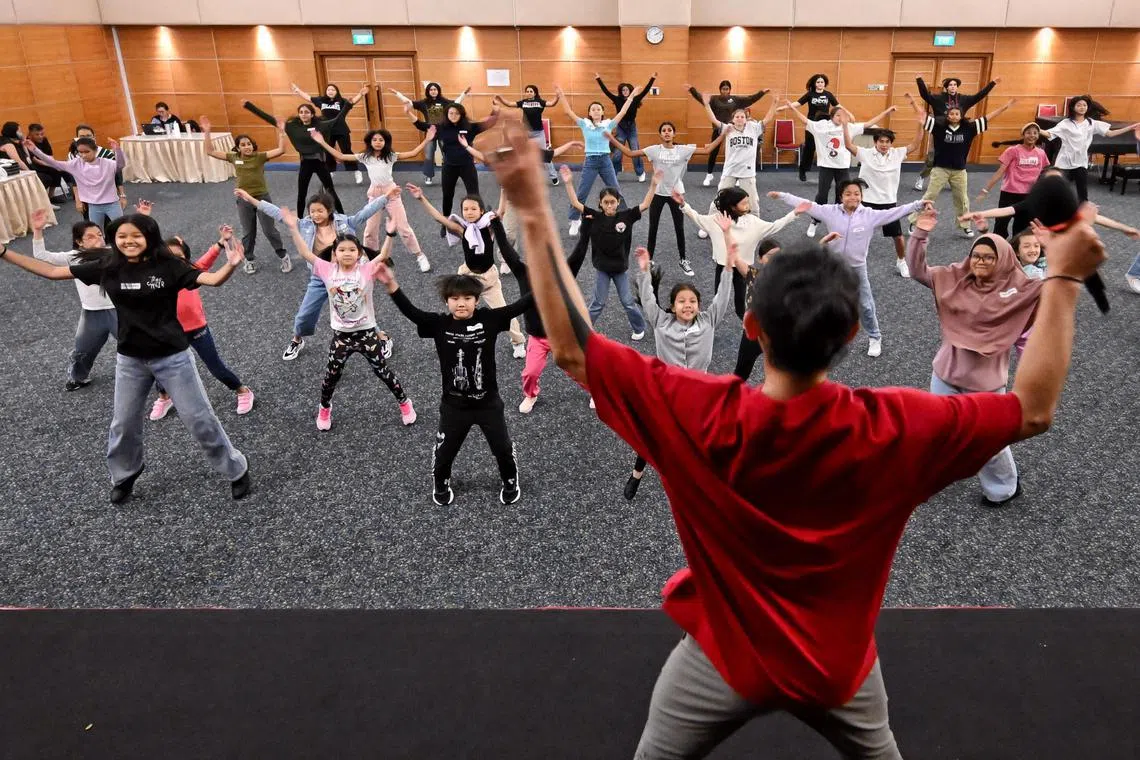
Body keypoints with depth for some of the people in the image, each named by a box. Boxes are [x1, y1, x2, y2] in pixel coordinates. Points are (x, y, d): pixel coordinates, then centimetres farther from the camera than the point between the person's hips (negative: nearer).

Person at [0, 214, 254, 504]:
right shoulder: (107, 267, -4)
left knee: (199, 420, 4)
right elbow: (53, 271, 3)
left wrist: (230, 265, -46)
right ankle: (123, 477, 45)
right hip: (130, 360, 4)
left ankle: (236, 471, 21)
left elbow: (212, 279, -26)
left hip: (172, 357, -4)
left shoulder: (168, 266, -14)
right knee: (123, 424, 19)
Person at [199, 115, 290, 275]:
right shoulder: (233, 157, 0)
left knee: (269, 230, 5)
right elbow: (210, 152, 1)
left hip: (262, 197, -2)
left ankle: (284, 256, 19)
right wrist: (207, 132, -7)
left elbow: (281, 150, -16)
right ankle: (248, 260, 28)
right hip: (243, 200, 3)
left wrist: (280, 131, -24)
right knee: (248, 232, 14)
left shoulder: (260, 156, -7)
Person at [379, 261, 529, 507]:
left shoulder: (488, 319, -10)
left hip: (488, 402, 0)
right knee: (444, 451, 16)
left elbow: (518, 307, -15)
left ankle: (511, 483, 43)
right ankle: (440, 486, 45)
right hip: (454, 404, 0)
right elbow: (410, 311, -20)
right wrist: (391, 284, -34)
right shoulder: (439, 324, -10)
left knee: (503, 448, 15)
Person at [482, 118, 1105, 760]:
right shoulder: (894, 430, -25)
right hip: (837, 665, 3)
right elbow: (1034, 410, -10)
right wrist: (1064, 279, -5)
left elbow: (573, 348, -25)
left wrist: (534, 213, -23)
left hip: (726, 658, -2)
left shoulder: (699, 417, -31)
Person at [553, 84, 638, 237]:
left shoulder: (608, 124, 0)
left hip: (605, 161, 1)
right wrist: (561, 96, -12)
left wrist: (632, 97, -4)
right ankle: (575, 221, 17)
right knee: (581, 194, 3)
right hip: (590, 162, -1)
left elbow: (622, 112, -2)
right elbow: (568, 112, -6)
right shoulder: (585, 124, -1)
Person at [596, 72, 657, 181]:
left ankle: (641, 173, 18)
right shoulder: (618, 100, -4)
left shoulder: (635, 100, -4)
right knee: (617, 153, 0)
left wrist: (652, 79, -17)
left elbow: (645, 90, -9)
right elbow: (606, 91, -7)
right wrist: (599, 80, -10)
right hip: (621, 128, 0)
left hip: (632, 128, 0)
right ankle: (613, 174, 9)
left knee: (636, 152, 4)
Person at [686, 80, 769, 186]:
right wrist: (692, 89, -23)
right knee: (713, 153, 5)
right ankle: (709, 175, 19)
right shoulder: (714, 99, -1)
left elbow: (750, 98, 5)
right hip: (717, 130, -1)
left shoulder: (735, 99, 4)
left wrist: (762, 92, -2)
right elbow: (701, 97, -10)